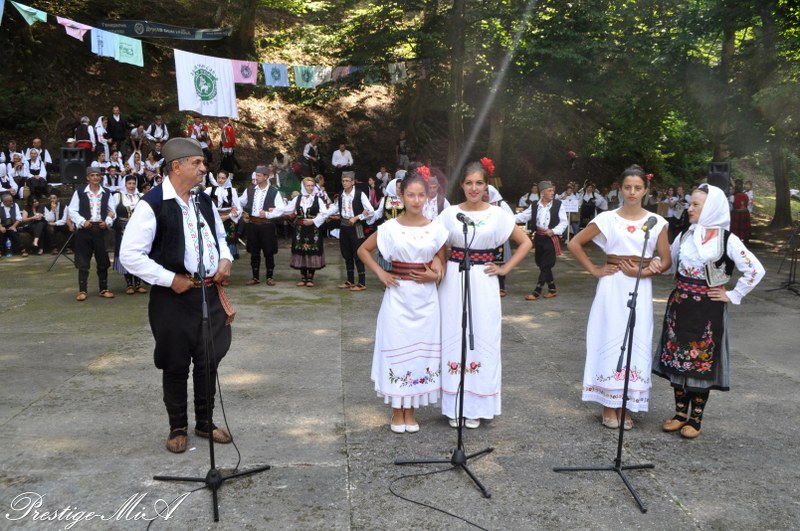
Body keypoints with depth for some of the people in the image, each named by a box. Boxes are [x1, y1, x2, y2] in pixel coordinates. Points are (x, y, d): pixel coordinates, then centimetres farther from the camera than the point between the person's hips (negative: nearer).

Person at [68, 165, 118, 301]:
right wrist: (82, 222, -13)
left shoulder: (107, 193, 8)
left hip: (101, 229, 2)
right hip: (84, 229, -2)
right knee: (83, 262, 2)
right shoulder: (79, 192, 3)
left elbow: (112, 210, 7)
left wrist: (108, 222, -10)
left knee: (103, 261, 6)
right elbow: (72, 211, 1)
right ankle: (82, 290, 8)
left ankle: (104, 289, 16)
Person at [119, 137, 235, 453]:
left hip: (210, 293, 6)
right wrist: (170, 279, -17)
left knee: (209, 361, 13)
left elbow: (219, 236, 23)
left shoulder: (204, 201, 9)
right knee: (176, 366, 8)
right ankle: (178, 427, 27)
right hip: (174, 297, -6)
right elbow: (130, 255, -15)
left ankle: (205, 422, 31)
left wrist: (225, 259, 2)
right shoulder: (152, 204, -13)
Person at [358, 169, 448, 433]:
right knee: (397, 350, 2)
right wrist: (381, 273, -2)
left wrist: (436, 275, -10)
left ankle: (411, 411, 21)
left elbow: (442, 264, 11)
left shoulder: (436, 229, 1)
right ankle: (397, 412, 17)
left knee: (421, 350, 6)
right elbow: (363, 250, 8)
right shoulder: (390, 228, -3)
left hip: (426, 299, 2)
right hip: (398, 297, -1)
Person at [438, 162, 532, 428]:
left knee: (483, 341, 3)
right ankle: (454, 406, 18)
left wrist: (505, 268, 0)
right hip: (453, 283, 1)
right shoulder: (450, 213, 3)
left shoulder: (498, 214, 0)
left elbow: (525, 242, 6)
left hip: (484, 285, -1)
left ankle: (476, 407, 17)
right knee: (453, 339, 5)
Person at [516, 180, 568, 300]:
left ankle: (536, 292, 1)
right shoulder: (534, 205, 3)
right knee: (541, 264, 12)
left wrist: (553, 231, -17)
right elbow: (524, 216, 2)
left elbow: (564, 222, -3)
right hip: (538, 237, 4)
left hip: (551, 238, -4)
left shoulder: (558, 204, -5)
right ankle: (552, 289, 28)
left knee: (546, 265, -5)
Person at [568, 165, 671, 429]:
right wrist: (594, 269, -3)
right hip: (611, 286, -1)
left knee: (635, 344, 4)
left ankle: (625, 406, 17)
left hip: (640, 289, 1)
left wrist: (640, 272, -10)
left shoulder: (657, 222, 2)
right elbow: (574, 243, 2)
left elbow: (665, 260, 5)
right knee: (609, 341, 2)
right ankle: (608, 406, 13)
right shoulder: (606, 219, -2)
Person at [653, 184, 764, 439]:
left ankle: (695, 419, 17)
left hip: (708, 309, -5)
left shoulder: (727, 240, -9)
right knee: (676, 359, 8)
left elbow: (755, 270, -10)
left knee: (702, 361, 4)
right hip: (680, 304, 5)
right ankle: (680, 414, 22)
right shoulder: (685, 235, 6)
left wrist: (732, 295, -8)